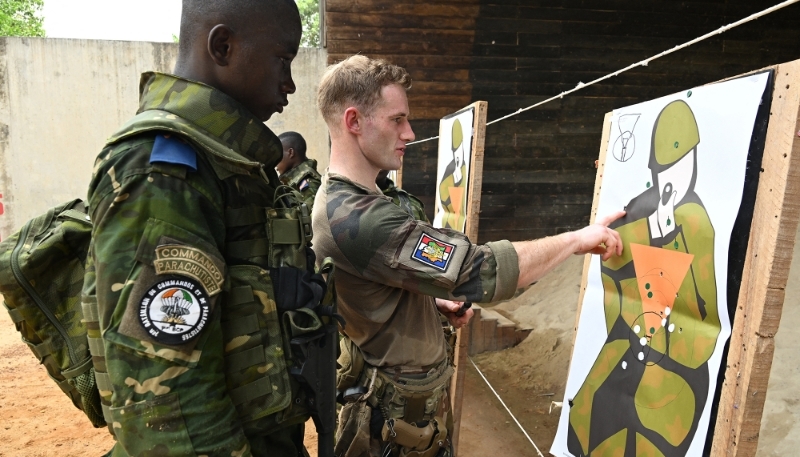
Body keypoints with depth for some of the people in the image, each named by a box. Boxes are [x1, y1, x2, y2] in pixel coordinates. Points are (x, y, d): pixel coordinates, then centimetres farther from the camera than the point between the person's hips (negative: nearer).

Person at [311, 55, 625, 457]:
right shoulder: (356, 220, -31)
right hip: (400, 413, -9)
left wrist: (432, 300, -1)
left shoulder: (343, 200, 4)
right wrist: (578, 238, -18)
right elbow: (481, 270, -32)